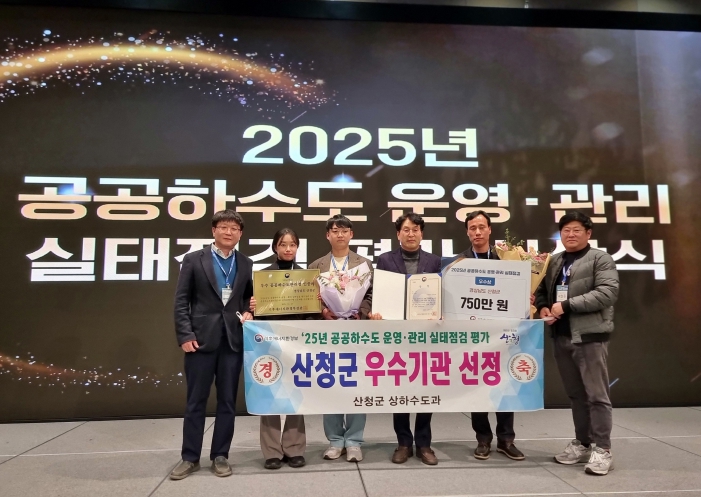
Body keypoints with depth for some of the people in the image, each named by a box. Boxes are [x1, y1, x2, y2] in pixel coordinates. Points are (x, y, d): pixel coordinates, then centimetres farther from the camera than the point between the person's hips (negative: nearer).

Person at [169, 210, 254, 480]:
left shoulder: (246, 264, 10)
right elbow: (181, 301, -1)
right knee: (195, 401, 5)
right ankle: (190, 457, 17)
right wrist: (185, 335, -9)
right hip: (201, 337, -2)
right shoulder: (194, 260, 2)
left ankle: (220, 455, 19)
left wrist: (248, 312, -4)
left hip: (233, 339, 2)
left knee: (227, 401, 7)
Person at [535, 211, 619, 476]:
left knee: (596, 395, -1)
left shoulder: (601, 259, -3)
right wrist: (543, 307, 1)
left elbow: (607, 292, -16)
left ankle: (601, 449, 8)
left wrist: (566, 305, -18)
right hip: (562, 337, 6)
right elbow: (542, 290, 24)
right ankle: (582, 443, 25)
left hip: (590, 336, -6)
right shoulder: (555, 261, 16)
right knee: (575, 394, 14)